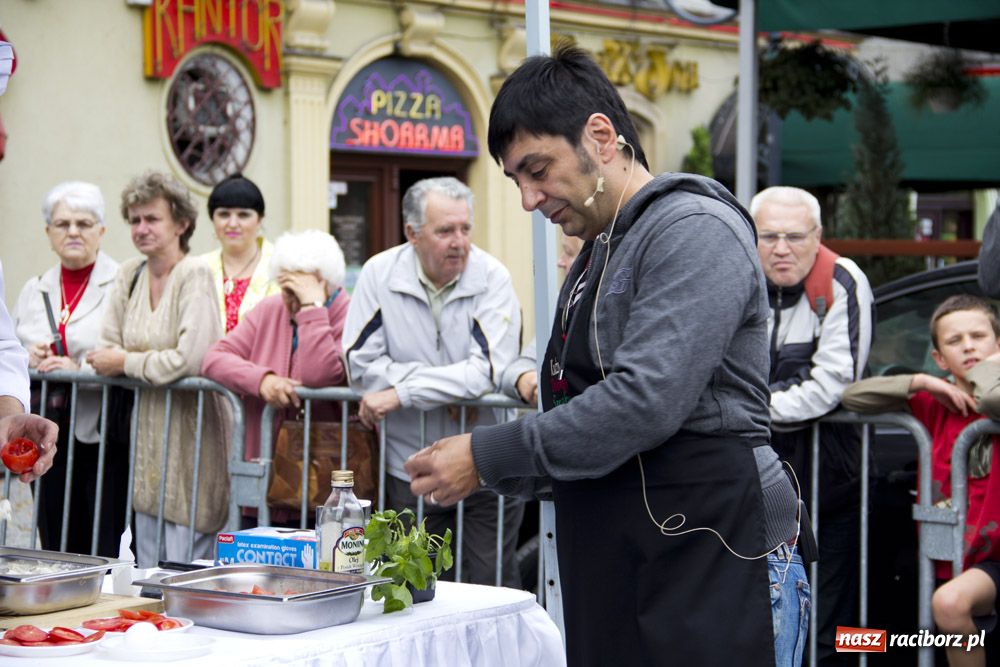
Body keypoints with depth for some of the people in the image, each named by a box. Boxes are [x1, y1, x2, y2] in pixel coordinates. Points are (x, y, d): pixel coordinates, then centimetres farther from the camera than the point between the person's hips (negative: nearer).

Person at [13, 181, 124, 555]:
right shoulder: (34, 290, 17)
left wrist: (81, 368, -21)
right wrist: (28, 358, -2)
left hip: (101, 436, -5)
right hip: (46, 436, 6)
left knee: (106, 551, -8)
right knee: (55, 549, 8)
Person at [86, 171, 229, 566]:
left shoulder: (195, 274, -13)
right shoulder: (129, 275, 8)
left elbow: (190, 359, -22)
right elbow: (108, 348, 9)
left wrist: (126, 362, -12)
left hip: (190, 427, -7)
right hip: (148, 429, 7)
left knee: (185, 573, -3)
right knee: (148, 568, 12)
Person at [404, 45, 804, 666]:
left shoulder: (694, 230, -11)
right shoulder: (596, 258, 19)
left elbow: (643, 403, -22)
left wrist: (490, 454, -15)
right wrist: (496, 472, 7)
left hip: (714, 573, -9)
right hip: (617, 584, 9)